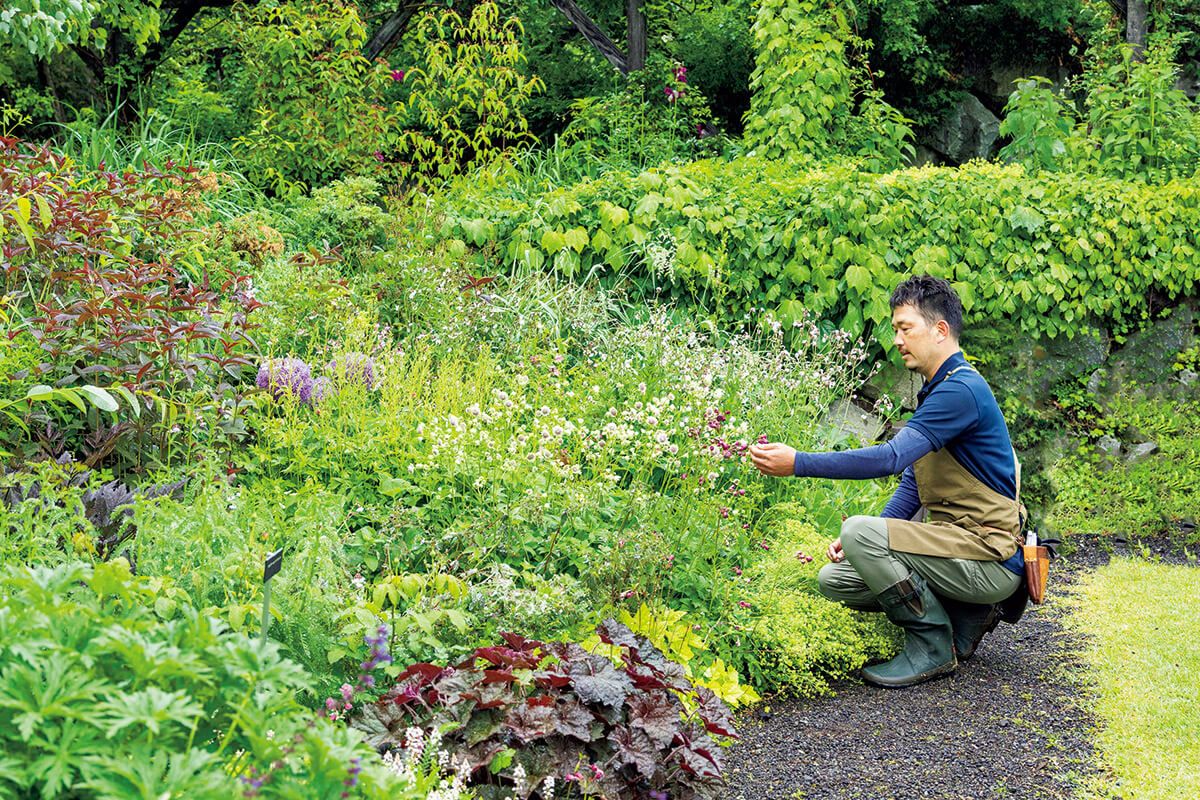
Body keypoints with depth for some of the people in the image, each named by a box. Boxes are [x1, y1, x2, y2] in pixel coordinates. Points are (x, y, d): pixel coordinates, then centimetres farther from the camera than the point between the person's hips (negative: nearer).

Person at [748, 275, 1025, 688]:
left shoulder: (962, 390, -18)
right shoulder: (936, 391, 15)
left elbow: (890, 457, -28)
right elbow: (913, 482, 17)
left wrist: (798, 463, -28)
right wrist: (869, 544, 3)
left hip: (992, 560, -10)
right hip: (956, 544, 10)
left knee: (859, 532, -26)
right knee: (834, 579, 3)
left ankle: (935, 646, -9)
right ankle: (965, 614, 9)